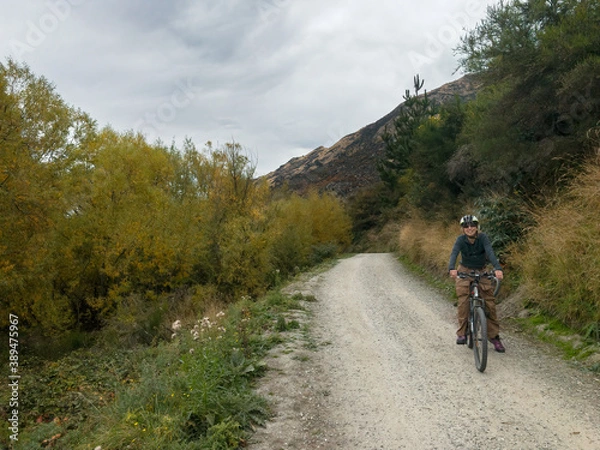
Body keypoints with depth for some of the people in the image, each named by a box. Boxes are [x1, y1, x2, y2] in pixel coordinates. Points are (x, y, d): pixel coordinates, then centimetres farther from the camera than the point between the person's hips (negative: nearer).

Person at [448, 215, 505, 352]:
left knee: (490, 301, -6)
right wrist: (452, 268, -54)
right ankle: (462, 333, -13)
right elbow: (454, 253, -34)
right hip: (465, 271, 0)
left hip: (481, 271, 1)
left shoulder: (482, 237, -18)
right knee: (463, 300, -18)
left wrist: (497, 268, -50)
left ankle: (494, 335, 5)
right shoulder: (461, 239, -17)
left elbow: (490, 252, -33)